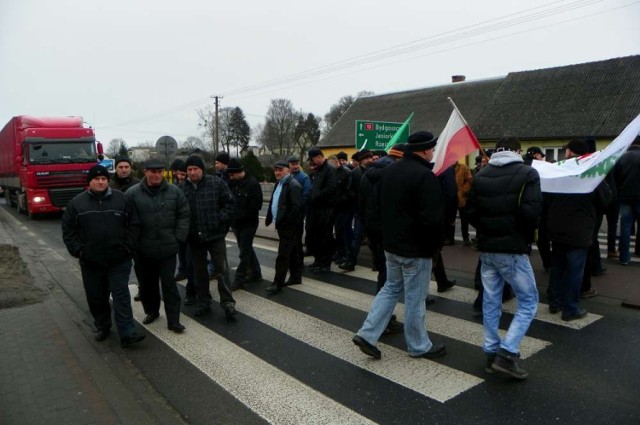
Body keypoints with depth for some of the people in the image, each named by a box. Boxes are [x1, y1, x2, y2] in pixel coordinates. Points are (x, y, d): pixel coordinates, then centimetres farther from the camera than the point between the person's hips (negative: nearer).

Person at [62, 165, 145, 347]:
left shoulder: (121, 199, 2)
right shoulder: (77, 202, 3)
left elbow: (134, 225, 3)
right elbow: (68, 230, 5)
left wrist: (128, 246, -5)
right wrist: (78, 250, -5)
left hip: (119, 260, -2)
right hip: (91, 262, 2)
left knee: (121, 295, -4)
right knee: (96, 296, 13)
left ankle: (127, 333, -4)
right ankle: (102, 326, 32)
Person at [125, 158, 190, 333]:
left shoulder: (174, 191, -1)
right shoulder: (133, 193, -4)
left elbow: (183, 216, 3)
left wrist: (178, 238, -3)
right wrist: (132, 241, -5)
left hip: (168, 248, -1)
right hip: (143, 249, 1)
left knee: (169, 283, 2)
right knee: (147, 283, 16)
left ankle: (173, 320, 8)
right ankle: (151, 311, 36)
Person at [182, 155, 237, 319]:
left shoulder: (216, 182, -7)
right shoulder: (183, 188, 0)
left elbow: (230, 203, -4)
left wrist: (220, 220, -12)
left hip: (215, 234, -3)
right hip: (194, 237, 3)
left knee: (221, 269, 0)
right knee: (200, 271, 14)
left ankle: (228, 303, 8)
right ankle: (203, 303, 26)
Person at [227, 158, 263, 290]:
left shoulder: (252, 184, -12)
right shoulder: (232, 184, 8)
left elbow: (256, 206, -17)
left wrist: (239, 216, -18)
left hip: (248, 224, -7)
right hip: (236, 224, 7)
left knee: (244, 252, -1)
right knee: (247, 249, 16)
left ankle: (239, 280, 5)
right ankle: (256, 274, 29)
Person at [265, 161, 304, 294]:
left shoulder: (293, 185, -15)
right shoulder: (279, 184, 15)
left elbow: (296, 207, -22)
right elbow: (273, 203, 18)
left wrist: (285, 222, -22)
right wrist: (269, 218, 8)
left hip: (289, 226, -9)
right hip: (282, 225, 9)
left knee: (283, 255, -6)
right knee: (293, 252, 16)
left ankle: (278, 283, -2)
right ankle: (295, 277, 25)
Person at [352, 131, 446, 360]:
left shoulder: (390, 170, 7)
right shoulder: (425, 176, -20)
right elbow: (432, 218, -24)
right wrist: (435, 242, -7)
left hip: (391, 242, 8)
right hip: (416, 247, -8)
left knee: (391, 288, 20)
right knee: (415, 297, 6)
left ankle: (367, 334, 13)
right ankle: (419, 346, 23)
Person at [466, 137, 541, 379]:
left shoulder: (480, 175, 7)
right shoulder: (527, 173, -7)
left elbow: (470, 211, 2)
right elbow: (532, 212, -16)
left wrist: (486, 230, 12)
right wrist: (527, 236, 1)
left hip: (486, 248, 5)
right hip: (513, 249, -5)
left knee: (490, 301, 14)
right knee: (528, 301, 7)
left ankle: (491, 352, 21)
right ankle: (507, 353, -2)